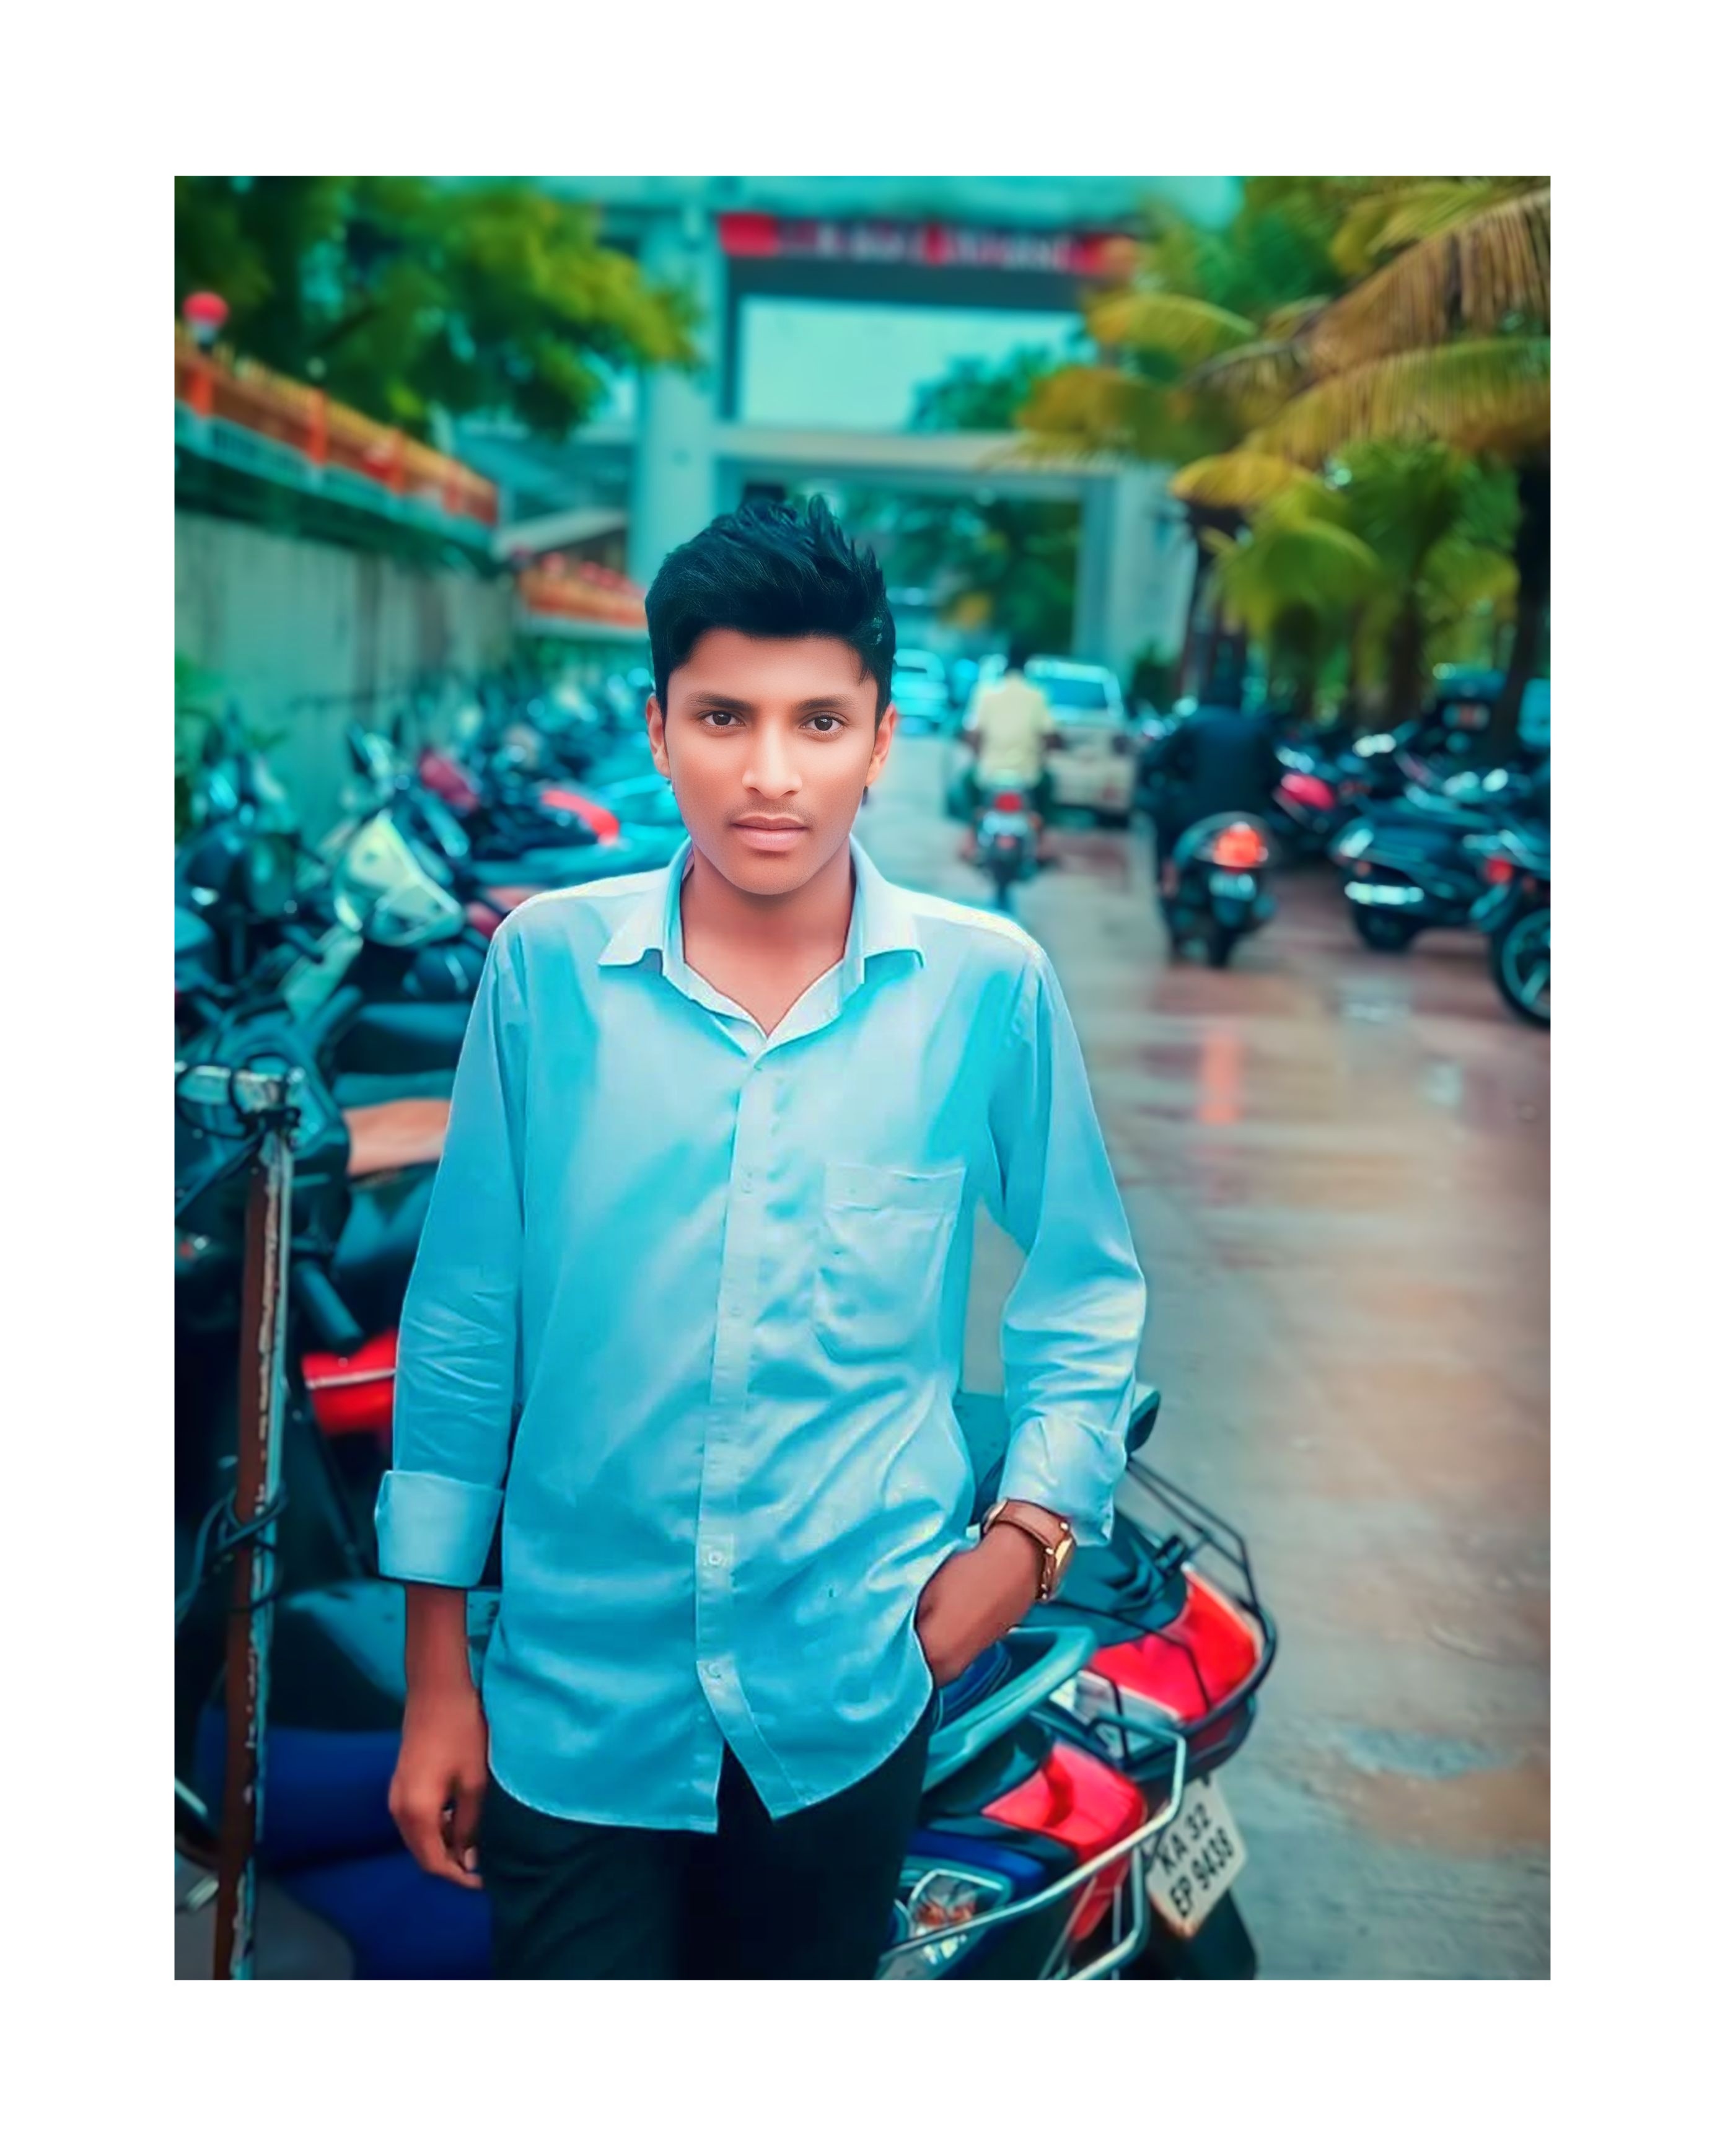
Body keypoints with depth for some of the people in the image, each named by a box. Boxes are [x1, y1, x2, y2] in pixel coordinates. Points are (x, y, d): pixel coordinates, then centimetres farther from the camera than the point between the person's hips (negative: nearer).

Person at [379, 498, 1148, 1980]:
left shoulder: (988, 985, -6)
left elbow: (1088, 1286, 8)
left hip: (850, 1683, 1)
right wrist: (436, 1674, 3)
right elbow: (463, 1318, 1)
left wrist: (1036, 1521, -5)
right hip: (576, 1690, 0)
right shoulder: (546, 964, -6)